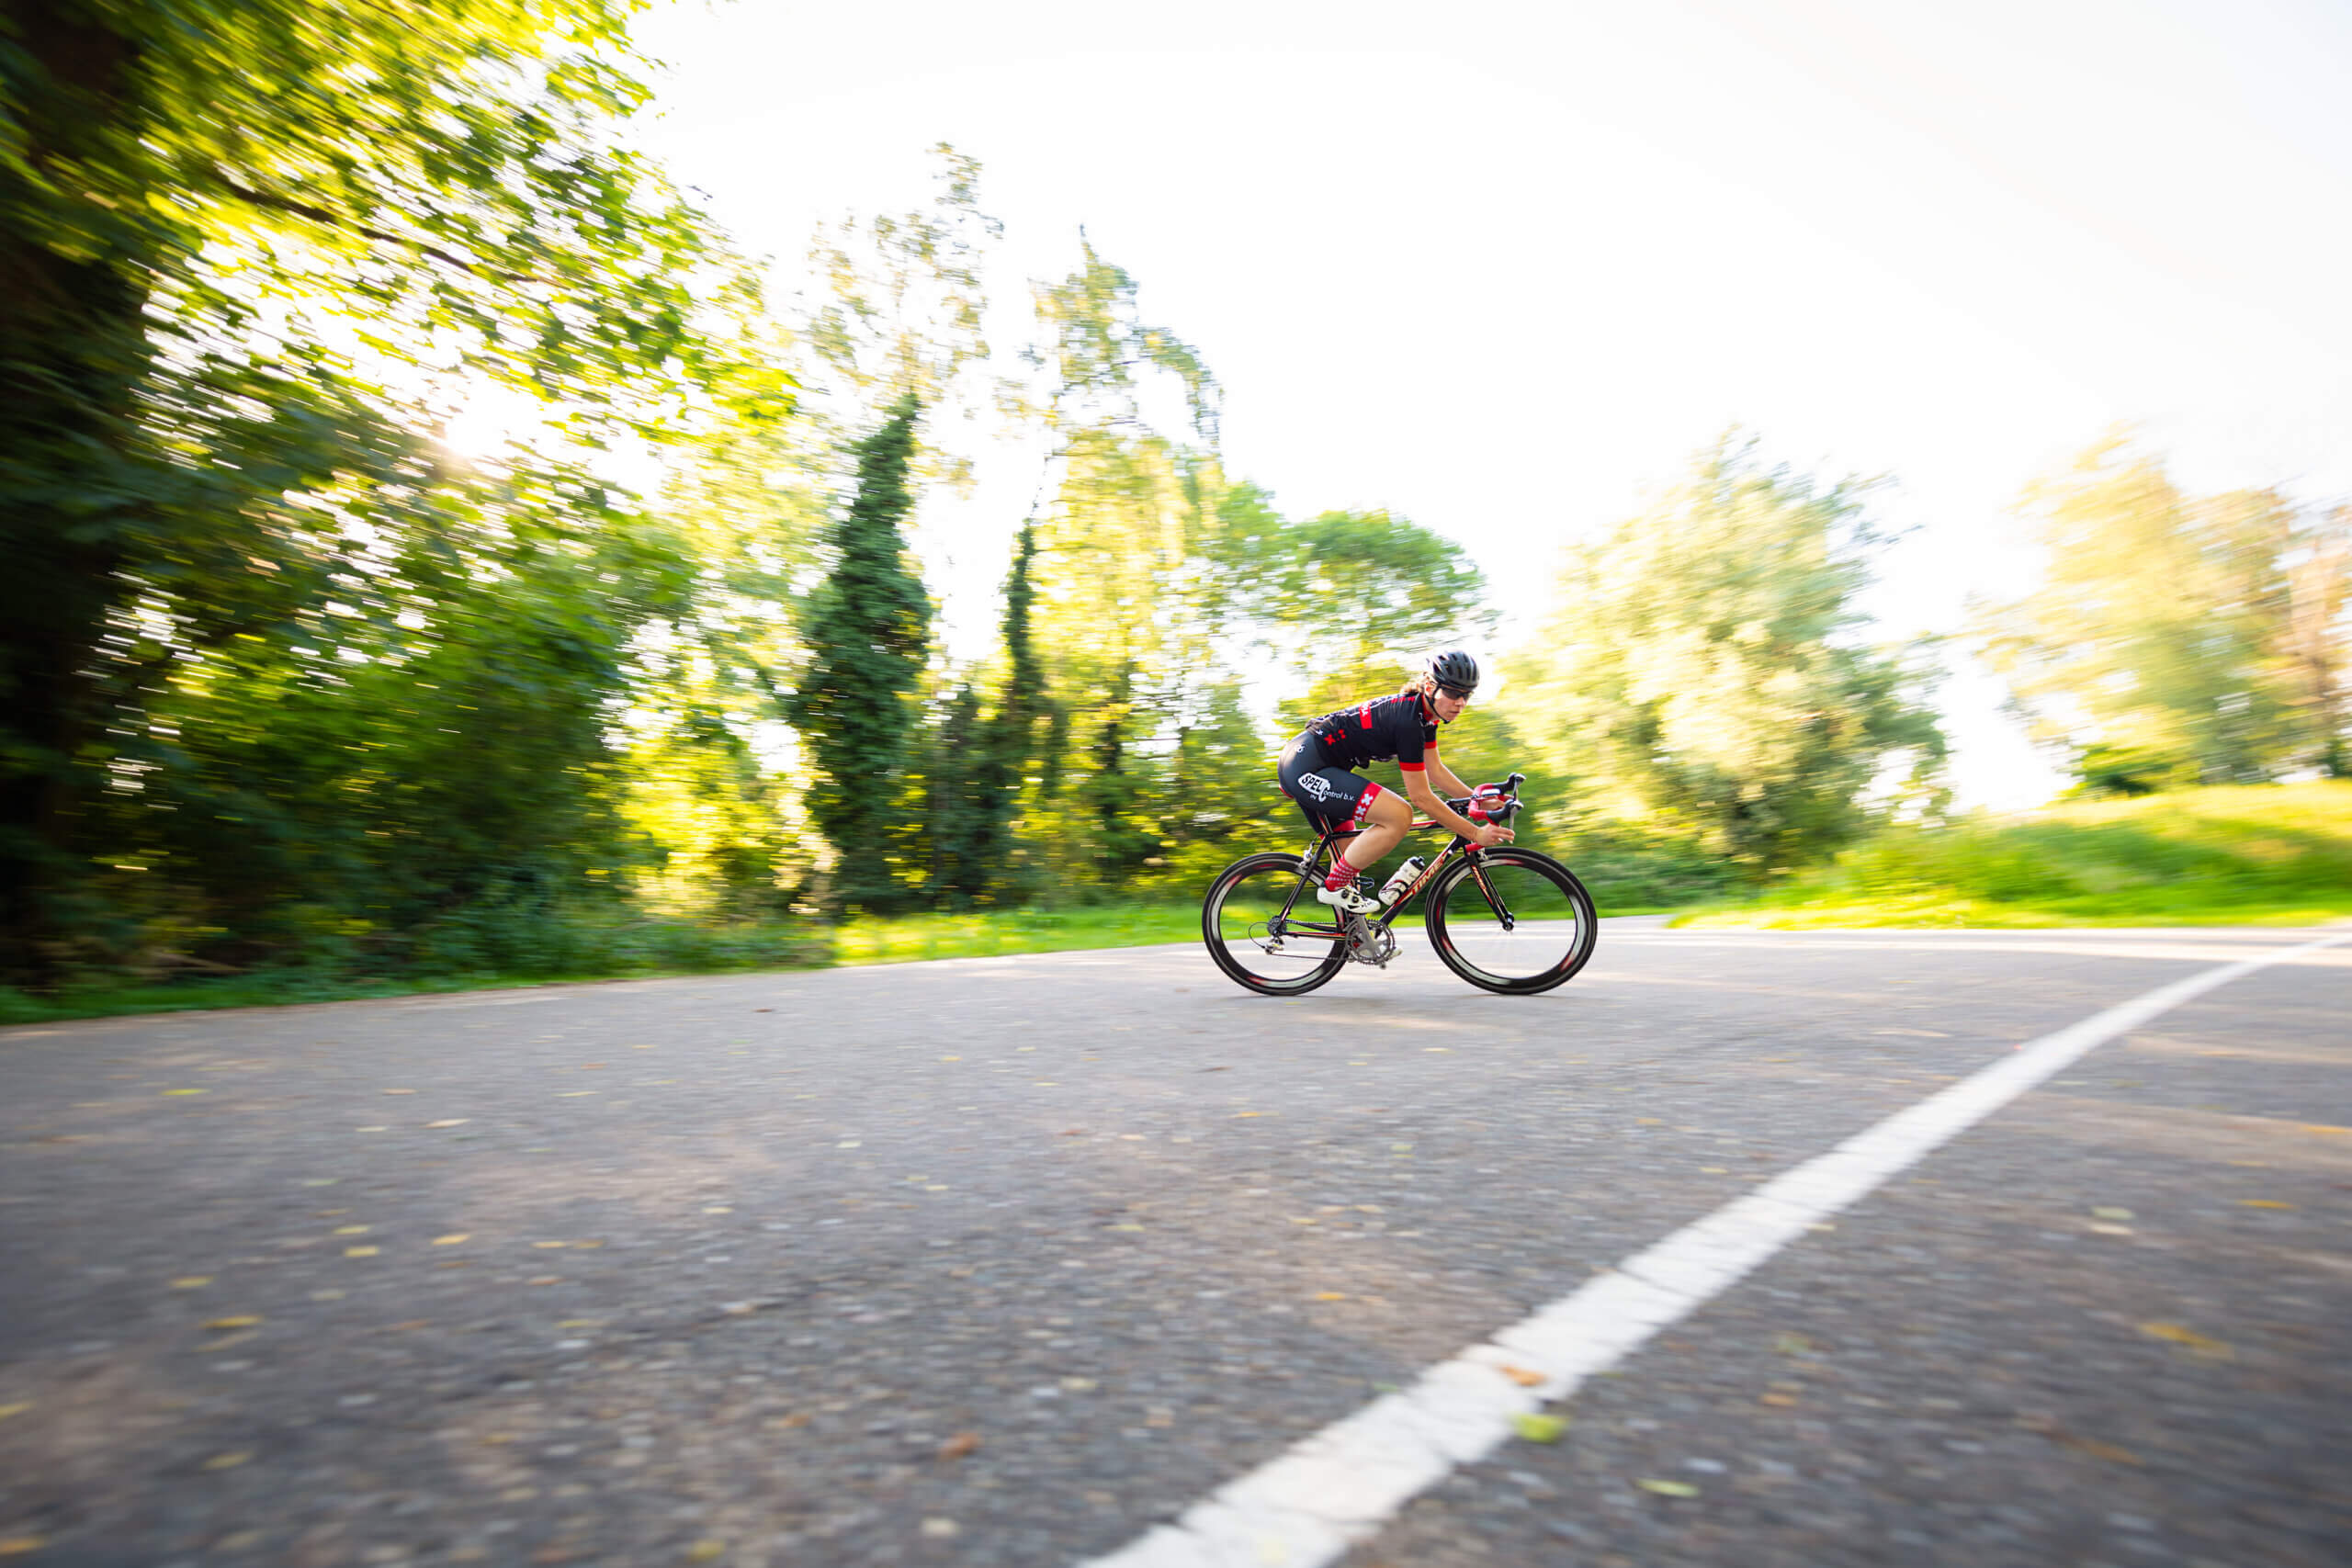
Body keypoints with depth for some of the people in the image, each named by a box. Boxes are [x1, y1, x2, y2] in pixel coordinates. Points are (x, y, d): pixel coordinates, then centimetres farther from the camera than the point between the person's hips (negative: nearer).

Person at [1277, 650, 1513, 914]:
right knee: (1400, 815, -21)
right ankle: (1334, 887, -8)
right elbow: (1421, 796, -19)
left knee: (1352, 857, 17)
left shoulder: (1423, 712, 7)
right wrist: (1476, 834, -15)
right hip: (1306, 769, -11)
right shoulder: (1408, 720, -22)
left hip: (1305, 767, 11)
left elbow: (1435, 771, 16)